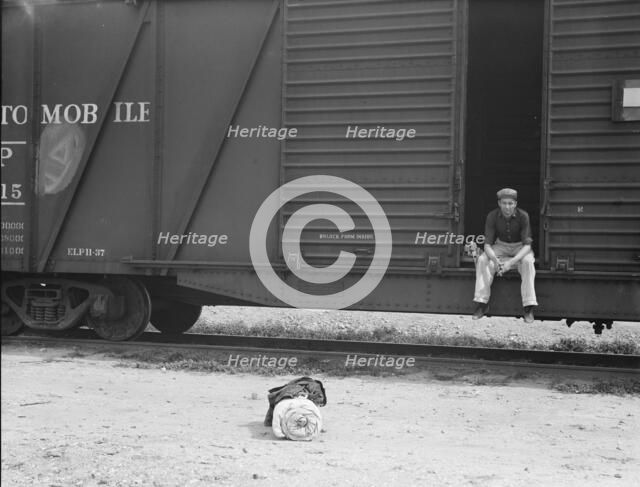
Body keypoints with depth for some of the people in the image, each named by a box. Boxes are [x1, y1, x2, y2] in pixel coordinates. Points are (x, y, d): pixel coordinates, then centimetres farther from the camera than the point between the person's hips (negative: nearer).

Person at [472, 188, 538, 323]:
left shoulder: (523, 216, -22)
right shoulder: (492, 216, -17)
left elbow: (527, 245, -25)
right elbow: (487, 244, -17)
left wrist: (511, 262, -40)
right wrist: (496, 260, -39)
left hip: (520, 248, -2)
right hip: (501, 246, 2)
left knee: (527, 262, -35)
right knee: (482, 260, -26)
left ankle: (529, 309, -34)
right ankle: (482, 304, -25)